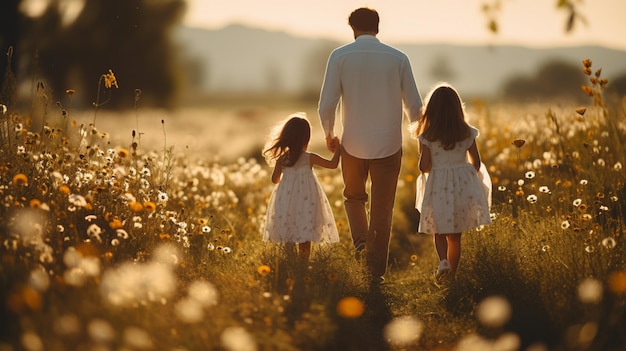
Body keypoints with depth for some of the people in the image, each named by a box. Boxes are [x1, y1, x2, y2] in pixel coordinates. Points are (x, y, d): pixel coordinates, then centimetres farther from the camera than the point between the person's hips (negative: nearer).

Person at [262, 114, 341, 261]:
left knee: (287, 233, 11)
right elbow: (333, 164, -4)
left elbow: (275, 180, 6)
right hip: (306, 201, -3)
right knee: (305, 235, 4)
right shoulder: (310, 158, -10)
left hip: (286, 199, 3)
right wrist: (337, 149, 10)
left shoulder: (281, 159, -3)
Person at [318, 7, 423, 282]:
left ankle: (360, 241, 3)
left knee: (353, 197, 25)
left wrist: (329, 134, 11)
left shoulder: (340, 56, -5)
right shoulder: (398, 58, -1)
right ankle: (376, 270, 10)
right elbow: (414, 105, 2)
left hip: (353, 144, 0)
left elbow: (326, 105, -8)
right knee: (382, 210, 10)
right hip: (388, 145, 0)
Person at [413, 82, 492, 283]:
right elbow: (476, 164, 1)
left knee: (439, 231, 12)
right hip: (463, 186, 2)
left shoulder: (427, 136, -10)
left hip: (438, 188, -2)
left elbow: (424, 167, -11)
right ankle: (452, 272, 20)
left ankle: (443, 261, -13)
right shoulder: (467, 133, -3)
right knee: (455, 236, 13)